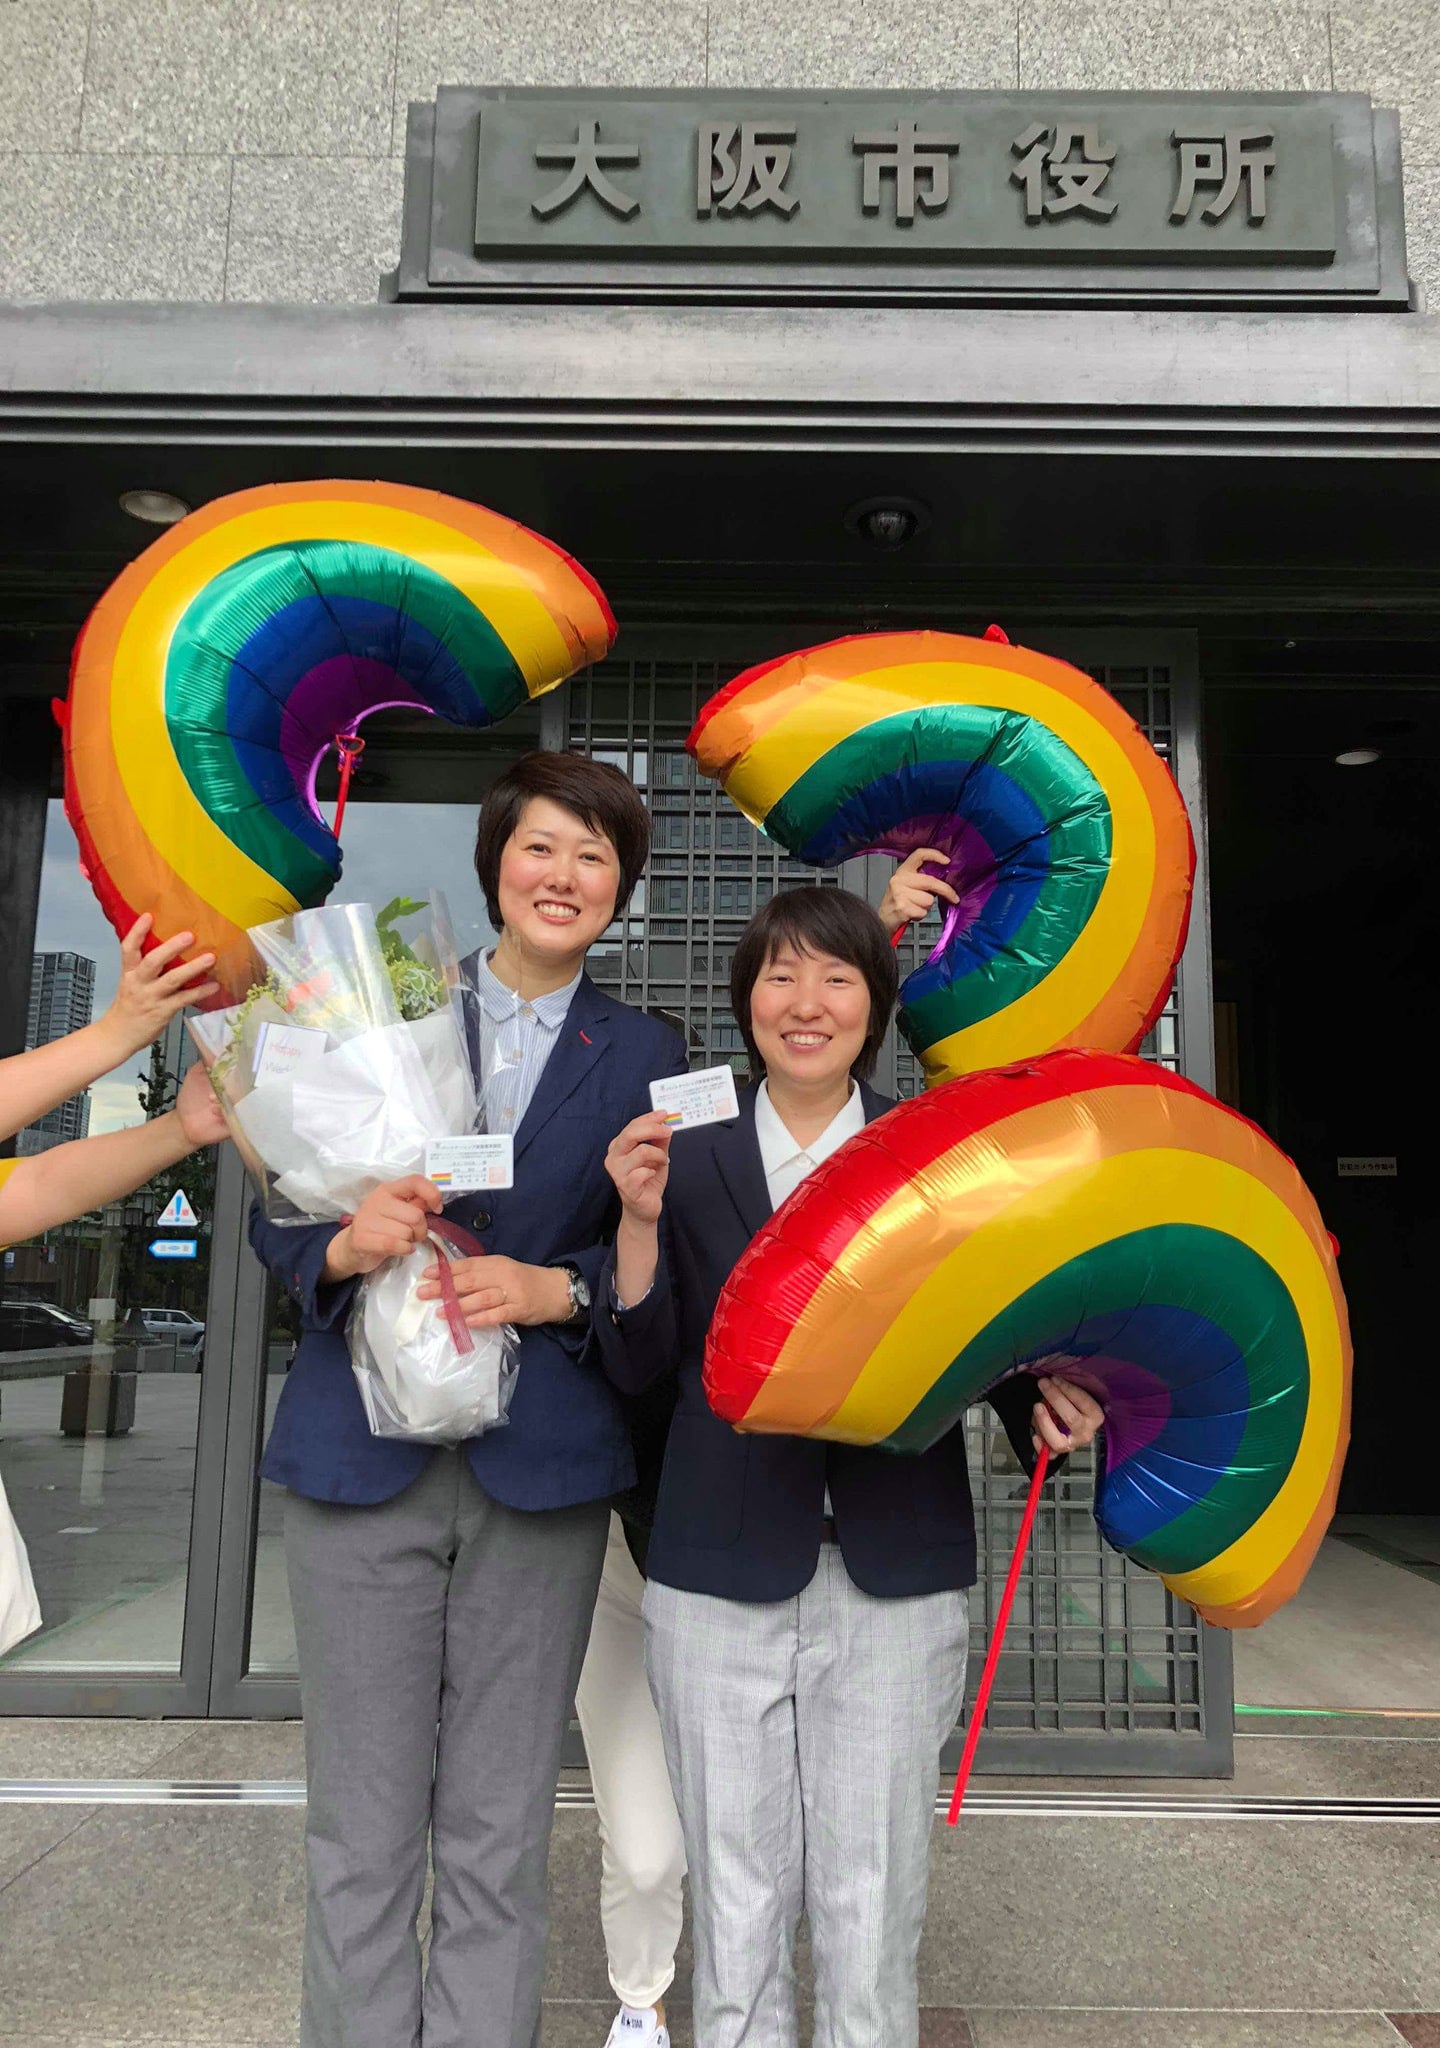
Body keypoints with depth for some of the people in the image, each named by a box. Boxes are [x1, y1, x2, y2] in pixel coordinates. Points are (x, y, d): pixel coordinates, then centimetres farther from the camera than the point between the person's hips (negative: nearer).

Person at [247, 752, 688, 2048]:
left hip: (543, 1466, 0)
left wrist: (558, 1288, -14)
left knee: (499, 1832, 11)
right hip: (363, 1454, 0)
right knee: (361, 1828, 9)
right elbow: (277, 1213, 6)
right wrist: (344, 1247, -15)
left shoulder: (645, 1057, 6)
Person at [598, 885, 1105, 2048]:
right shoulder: (688, 1161, 2)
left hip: (895, 1576, 0)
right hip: (722, 1572, 1)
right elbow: (639, 1364, -1)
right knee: (735, 1903, 14)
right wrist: (640, 1218, -14)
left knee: (875, 1901, 11)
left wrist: (1046, 1404, -15)